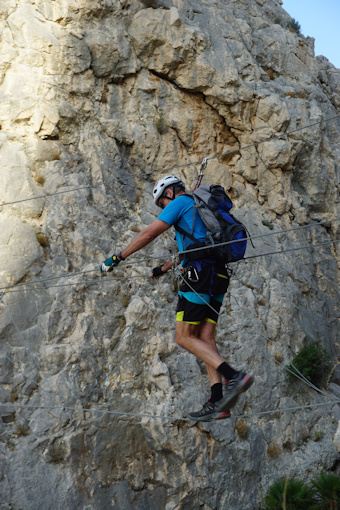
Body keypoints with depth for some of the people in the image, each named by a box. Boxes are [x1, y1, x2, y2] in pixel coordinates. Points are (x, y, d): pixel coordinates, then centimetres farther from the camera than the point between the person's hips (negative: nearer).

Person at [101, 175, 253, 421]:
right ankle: (217, 402, -8)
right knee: (205, 340, 3)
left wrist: (118, 258, 5)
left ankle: (234, 376, -21)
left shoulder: (181, 202, 3)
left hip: (199, 275, -9)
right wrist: (164, 268, 55)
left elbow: (148, 234, -3)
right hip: (218, 278, 9)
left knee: (185, 338, -7)